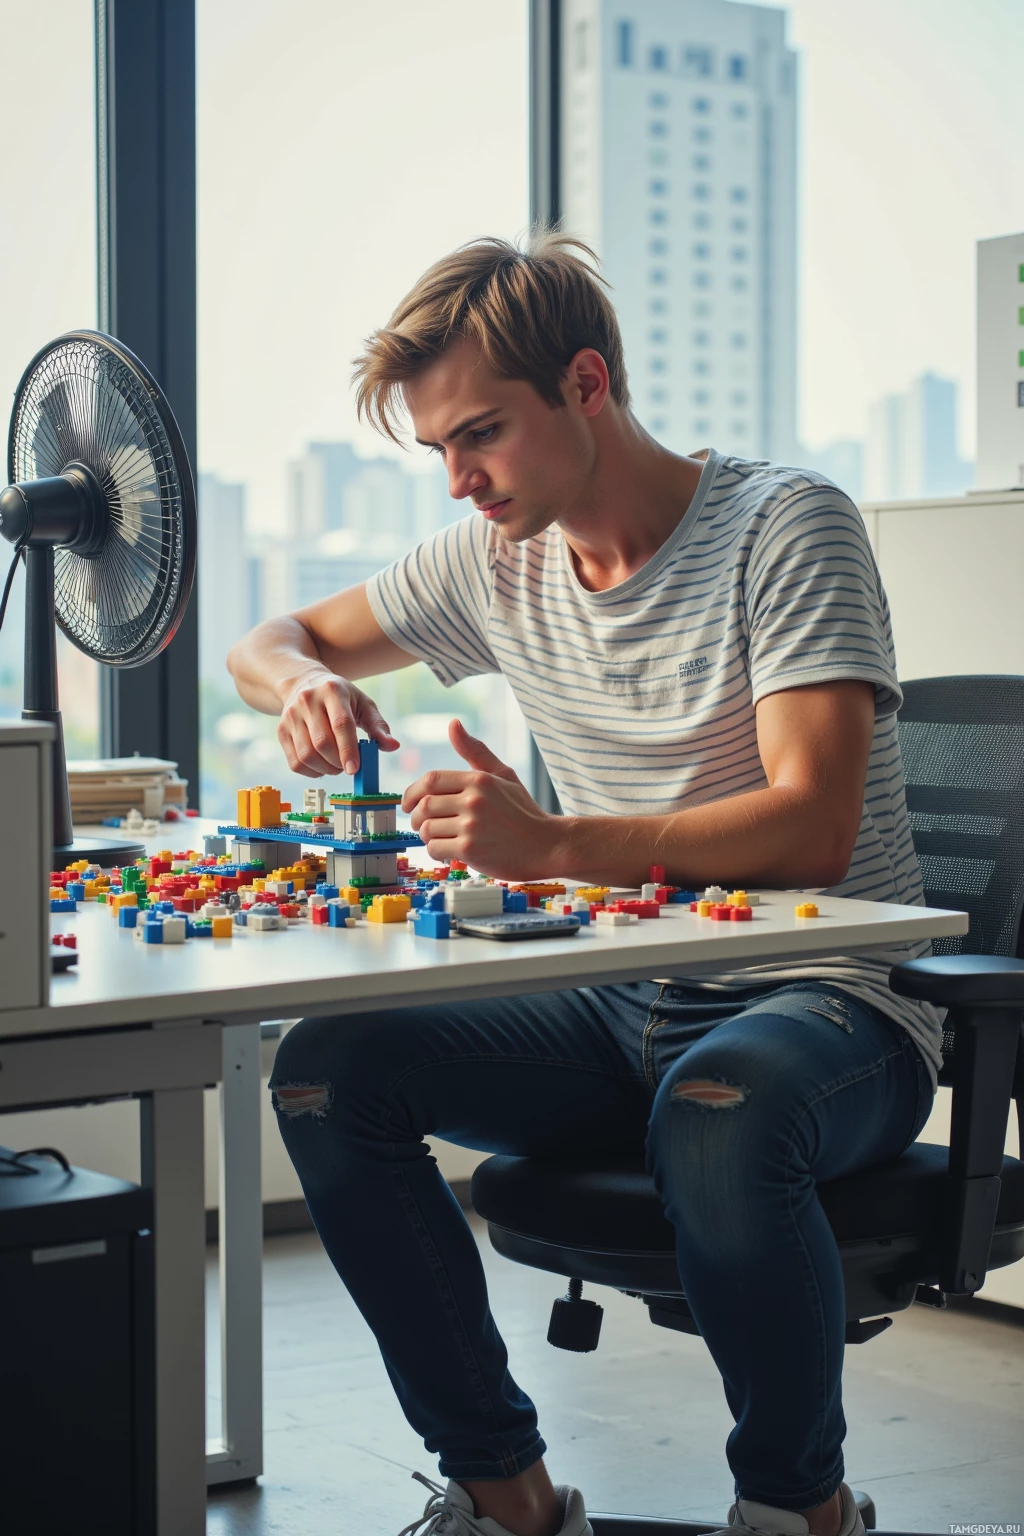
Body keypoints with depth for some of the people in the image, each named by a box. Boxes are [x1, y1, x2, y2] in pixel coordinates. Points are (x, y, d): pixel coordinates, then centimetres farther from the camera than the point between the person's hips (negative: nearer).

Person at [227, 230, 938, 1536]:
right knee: (328, 1071, -15)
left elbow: (812, 829, -24)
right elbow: (275, 640, 19)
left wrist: (553, 845, -37)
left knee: (714, 1112, -39)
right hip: (620, 1008, 6)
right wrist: (302, 683, -7)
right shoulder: (497, 559, 6)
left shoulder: (785, 527, -12)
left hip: (824, 999, -6)